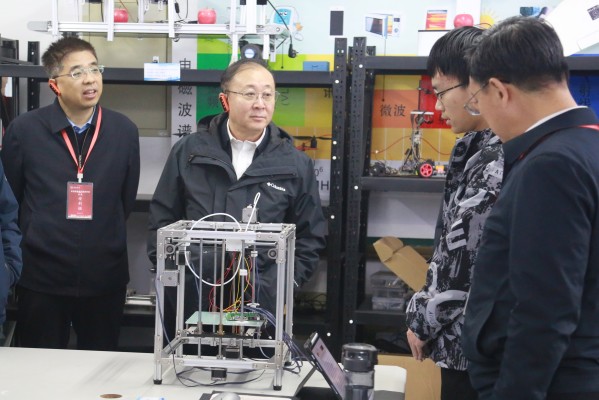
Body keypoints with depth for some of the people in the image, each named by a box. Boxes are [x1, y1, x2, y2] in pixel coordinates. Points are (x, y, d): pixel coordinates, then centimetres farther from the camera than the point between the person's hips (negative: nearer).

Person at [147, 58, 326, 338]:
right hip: (189, 303, 1)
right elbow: (162, 220, 8)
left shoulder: (296, 165, 2)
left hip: (260, 305, -1)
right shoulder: (189, 152, 3)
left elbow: (309, 238, 6)